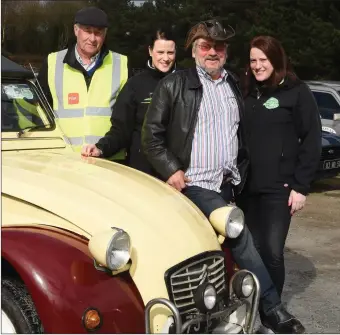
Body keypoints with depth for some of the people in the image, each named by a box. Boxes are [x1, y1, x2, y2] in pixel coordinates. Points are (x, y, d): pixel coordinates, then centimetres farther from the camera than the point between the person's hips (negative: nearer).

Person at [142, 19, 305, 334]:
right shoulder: (174, 84, -3)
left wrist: (240, 172, 17)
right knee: (240, 238, -17)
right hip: (194, 184, -5)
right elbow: (151, 134, -5)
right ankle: (272, 309, -6)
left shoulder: (234, 86, 14)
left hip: (228, 184, 6)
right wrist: (170, 170, -13)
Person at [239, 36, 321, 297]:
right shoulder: (247, 93, 13)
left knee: (271, 251, -6)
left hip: (279, 187, -4)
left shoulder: (297, 92, -2)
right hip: (247, 186, 4)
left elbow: (312, 141, -6)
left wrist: (301, 186, -11)